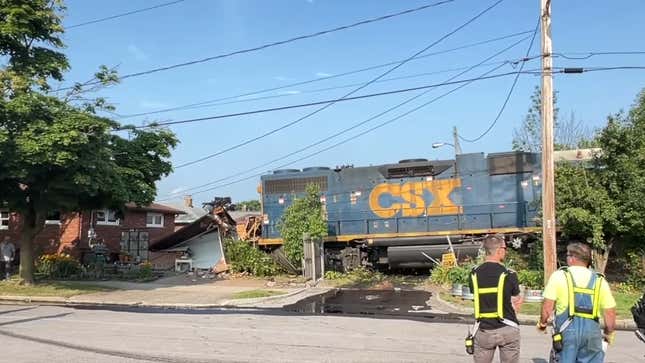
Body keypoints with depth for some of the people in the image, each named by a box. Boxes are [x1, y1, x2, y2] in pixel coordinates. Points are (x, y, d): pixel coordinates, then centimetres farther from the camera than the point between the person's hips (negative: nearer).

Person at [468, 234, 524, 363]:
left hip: (483, 330, 2)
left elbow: (481, 300, 7)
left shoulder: (474, 274, -2)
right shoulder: (509, 274, -11)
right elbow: (516, 304, 0)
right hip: (507, 329, -2)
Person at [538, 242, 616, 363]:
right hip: (592, 330, 2)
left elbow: (547, 306, -4)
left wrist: (542, 323, 14)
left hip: (567, 330, -2)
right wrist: (609, 334, 22)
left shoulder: (559, 275, 0)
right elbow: (610, 312, 6)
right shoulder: (600, 280, 7)